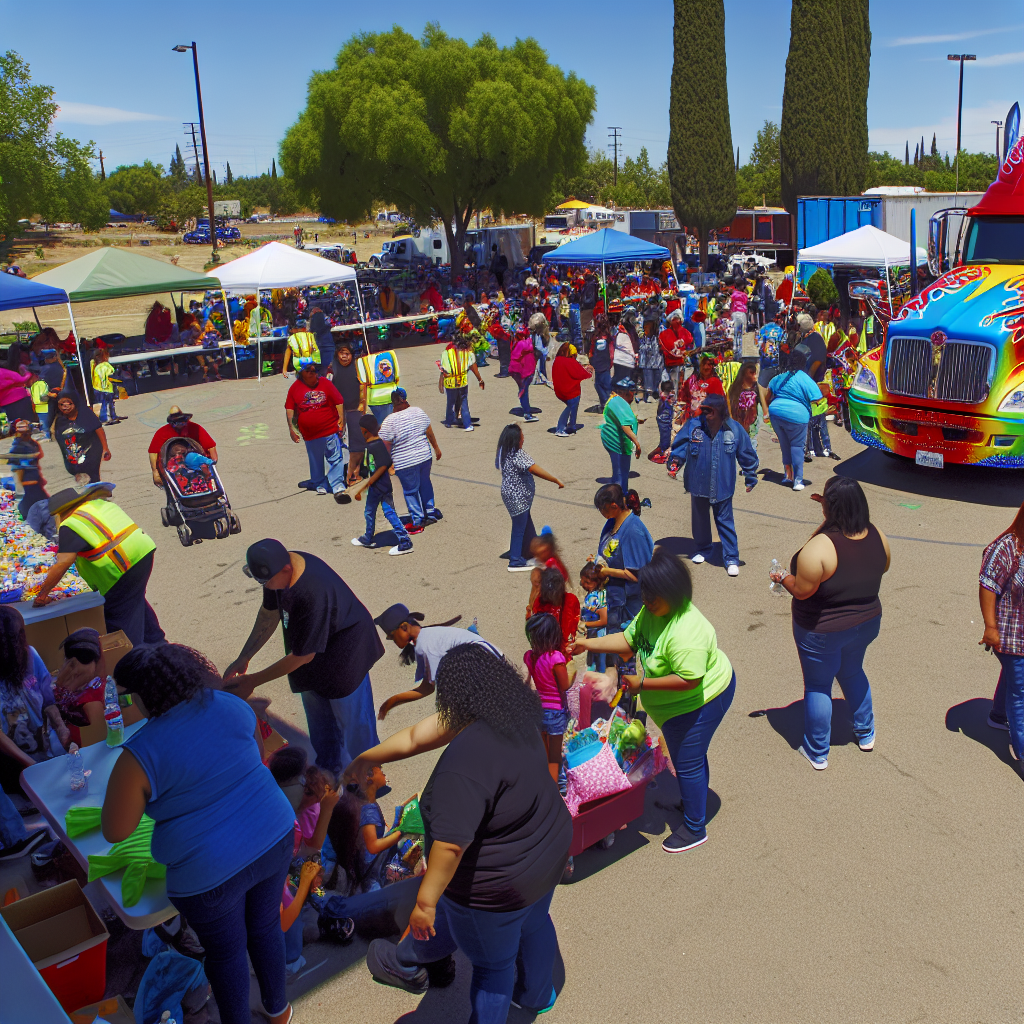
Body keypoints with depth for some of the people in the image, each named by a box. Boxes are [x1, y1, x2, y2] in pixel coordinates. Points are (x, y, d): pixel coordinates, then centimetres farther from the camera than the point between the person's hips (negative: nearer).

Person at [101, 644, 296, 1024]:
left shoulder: (139, 755, -20)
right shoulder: (232, 706, -6)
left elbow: (114, 833, -10)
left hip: (212, 874, -5)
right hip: (274, 839, 5)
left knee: (226, 951, 21)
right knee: (266, 926, 28)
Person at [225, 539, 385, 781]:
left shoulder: (313, 595, -42)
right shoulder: (279, 567, -18)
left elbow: (303, 655, -31)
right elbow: (269, 614, 0)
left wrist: (252, 681, -22)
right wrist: (243, 659, -2)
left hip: (343, 658, -8)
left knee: (353, 722, 9)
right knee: (319, 722, 25)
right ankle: (330, 772, 46)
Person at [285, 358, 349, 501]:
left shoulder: (325, 383, 0)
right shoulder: (295, 388, 2)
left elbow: (338, 402, 3)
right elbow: (289, 408, 6)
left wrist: (341, 419, -4)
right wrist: (291, 428, 0)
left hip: (330, 430, -1)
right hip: (309, 434, 1)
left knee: (336, 459, -6)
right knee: (315, 461, 14)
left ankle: (338, 488, -4)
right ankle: (319, 485, 31)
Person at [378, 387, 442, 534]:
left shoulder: (389, 422, -19)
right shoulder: (418, 411, -3)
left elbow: (386, 446, -14)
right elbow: (429, 432, 8)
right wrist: (436, 448, 22)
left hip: (405, 463, -5)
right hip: (425, 456, 5)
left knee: (410, 490, 9)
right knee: (425, 483, 24)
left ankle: (417, 521, 18)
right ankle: (430, 512, 36)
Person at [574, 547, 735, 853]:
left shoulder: (685, 633, -37)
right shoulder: (651, 611, -8)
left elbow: (688, 680, -37)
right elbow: (628, 640, 1)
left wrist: (642, 684, -31)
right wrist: (587, 644, -8)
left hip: (700, 702, -9)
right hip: (681, 704, 9)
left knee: (687, 763, 4)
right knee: (691, 755, 27)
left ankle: (694, 830, 22)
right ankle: (695, 800, 50)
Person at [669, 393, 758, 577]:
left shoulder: (734, 429, -8)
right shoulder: (692, 426, -9)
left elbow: (747, 455, 2)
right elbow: (679, 447, -3)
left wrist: (751, 478, 7)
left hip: (722, 486, -2)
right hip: (698, 484, 2)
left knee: (725, 522, 3)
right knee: (699, 519, 18)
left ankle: (731, 558, 12)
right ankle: (702, 549, 39)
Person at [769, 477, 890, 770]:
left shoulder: (819, 547, -31)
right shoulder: (877, 537, -10)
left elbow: (802, 591, -25)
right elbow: (882, 568, 8)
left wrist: (782, 577, -6)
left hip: (823, 631, -6)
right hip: (867, 622, 6)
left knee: (818, 685, 13)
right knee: (852, 672, 30)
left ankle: (817, 753, 28)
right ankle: (865, 734, 46)